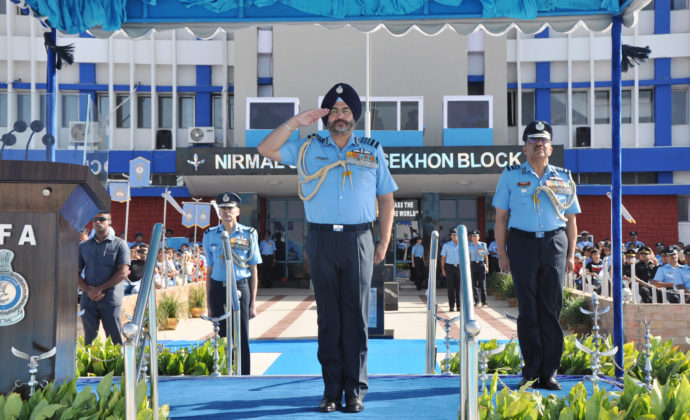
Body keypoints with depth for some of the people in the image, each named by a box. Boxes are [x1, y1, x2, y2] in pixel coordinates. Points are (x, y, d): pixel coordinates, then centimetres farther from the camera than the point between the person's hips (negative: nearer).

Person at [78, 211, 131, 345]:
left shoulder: (119, 245, 2)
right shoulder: (83, 246, 13)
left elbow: (123, 273, -6)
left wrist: (99, 289, -10)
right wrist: (88, 291, -8)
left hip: (111, 300, -3)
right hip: (88, 299, 3)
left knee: (114, 339, -1)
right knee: (90, 339, 8)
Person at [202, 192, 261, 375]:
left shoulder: (249, 234, 2)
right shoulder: (210, 235, 7)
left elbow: (253, 271, 4)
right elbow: (209, 271, 9)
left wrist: (253, 302, 1)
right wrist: (208, 304, 6)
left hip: (240, 288, -1)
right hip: (218, 289, 1)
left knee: (241, 338, 0)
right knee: (220, 336, 4)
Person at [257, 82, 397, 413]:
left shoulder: (372, 151, 13)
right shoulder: (308, 149, 12)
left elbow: (386, 198, 13)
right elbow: (266, 149, 4)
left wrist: (384, 241, 6)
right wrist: (295, 123, -3)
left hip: (358, 240, 0)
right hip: (321, 240, 1)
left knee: (356, 315, 1)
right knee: (328, 316, 4)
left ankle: (355, 389, 9)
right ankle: (332, 389, 12)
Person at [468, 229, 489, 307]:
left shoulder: (483, 245, 4)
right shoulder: (469, 246, 6)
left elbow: (486, 256, 9)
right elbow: (468, 257, 9)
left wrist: (487, 266, 4)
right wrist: (468, 267, 4)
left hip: (481, 264, -1)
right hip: (473, 264, 1)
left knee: (482, 283, -3)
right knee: (474, 284, 1)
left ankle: (484, 301, 3)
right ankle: (477, 301, 7)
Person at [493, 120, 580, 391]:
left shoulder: (564, 179, 13)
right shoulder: (511, 176, 8)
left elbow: (571, 219, 16)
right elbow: (501, 217, 7)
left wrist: (571, 254, 8)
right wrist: (501, 252, 0)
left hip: (555, 243, 1)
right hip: (522, 243, -1)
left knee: (552, 308, 0)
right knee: (528, 310, 0)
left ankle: (549, 373, 6)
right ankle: (531, 371, 7)